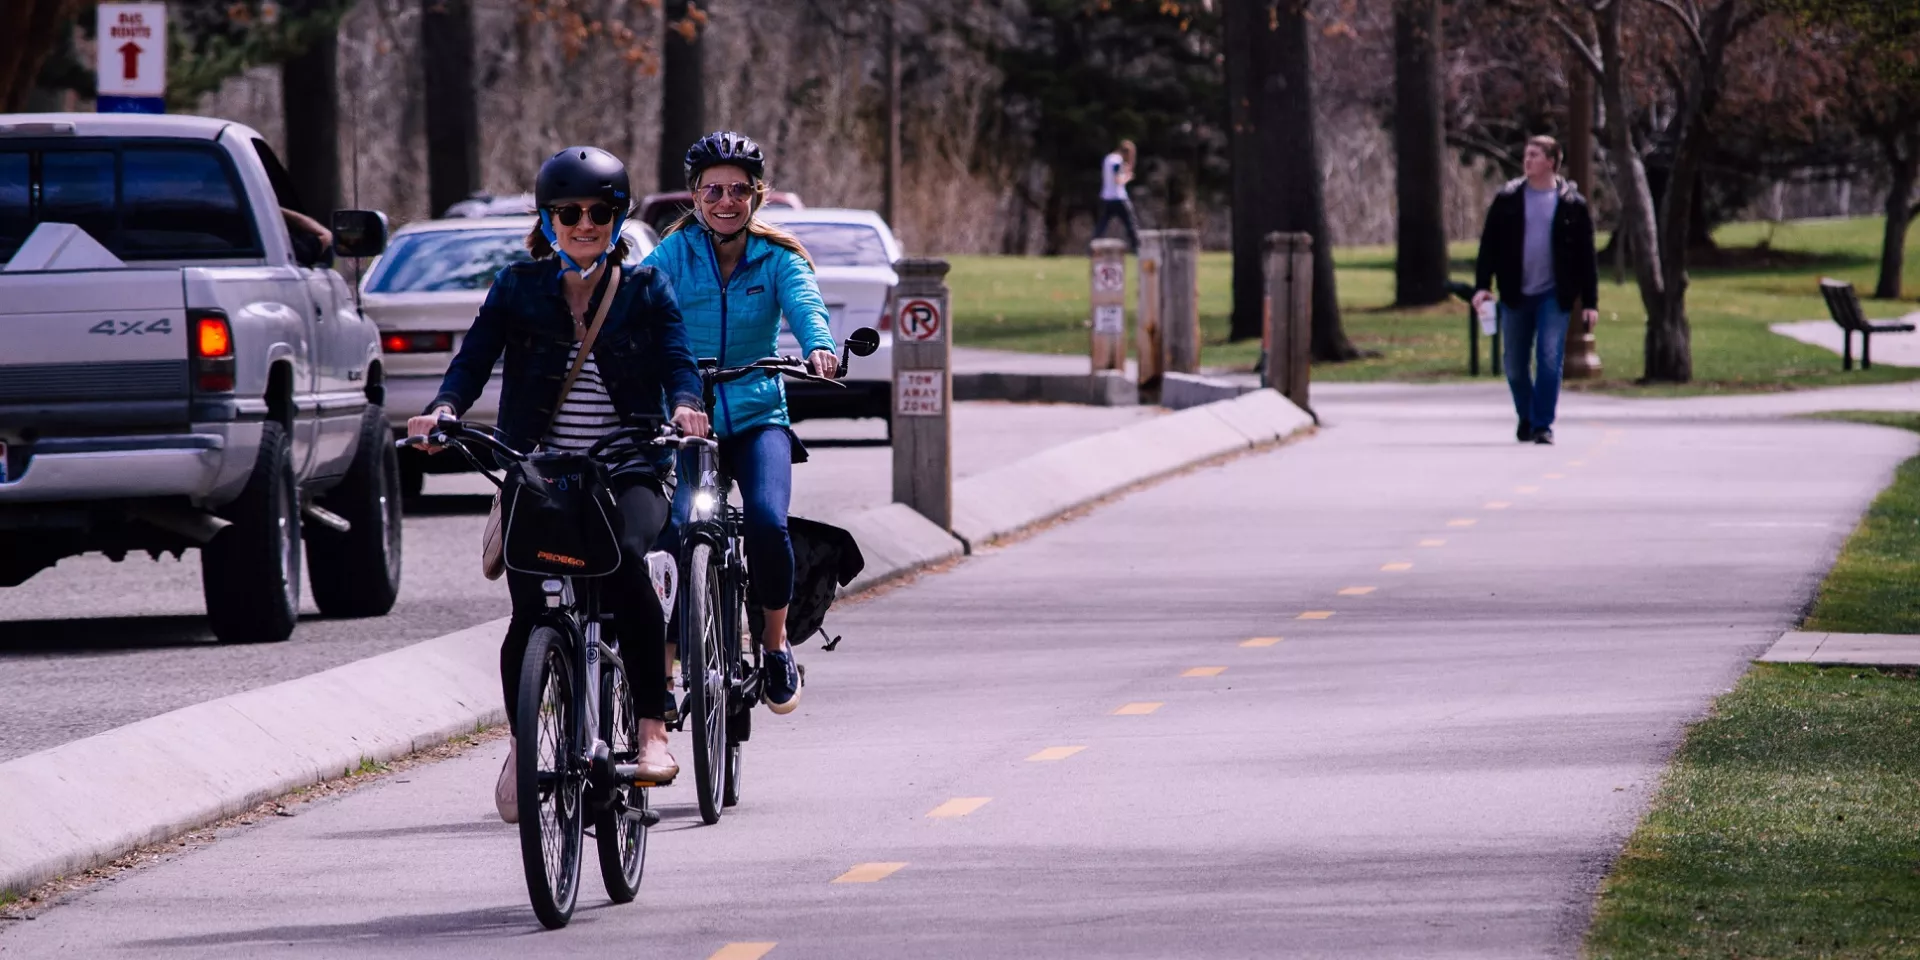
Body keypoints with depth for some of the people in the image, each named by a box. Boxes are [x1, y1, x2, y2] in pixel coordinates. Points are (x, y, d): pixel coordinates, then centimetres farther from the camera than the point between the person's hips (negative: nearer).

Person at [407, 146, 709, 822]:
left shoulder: (644, 291, 8)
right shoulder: (518, 289, 8)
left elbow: (677, 361, -4)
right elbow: (474, 358, -2)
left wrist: (685, 404, -27)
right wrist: (445, 407, -23)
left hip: (625, 473, -1)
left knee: (626, 560, -32)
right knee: (530, 608, -12)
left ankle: (653, 729, -27)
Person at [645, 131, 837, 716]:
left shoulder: (777, 258, 2)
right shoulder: (673, 254, 1)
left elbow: (804, 303, -17)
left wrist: (819, 347, -39)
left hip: (757, 417, 0)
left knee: (767, 520, -24)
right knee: (669, 528, -23)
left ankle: (775, 644, 0)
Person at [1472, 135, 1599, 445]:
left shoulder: (1572, 204, 0)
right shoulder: (1507, 199, 4)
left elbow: (1586, 256, 2)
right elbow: (1489, 244, 5)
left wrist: (1590, 302, -2)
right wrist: (1482, 285, -6)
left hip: (1554, 295, -2)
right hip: (1516, 296, 2)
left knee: (1550, 359, -12)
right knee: (1515, 366, 9)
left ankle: (1543, 425, -6)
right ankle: (1526, 418, 30)